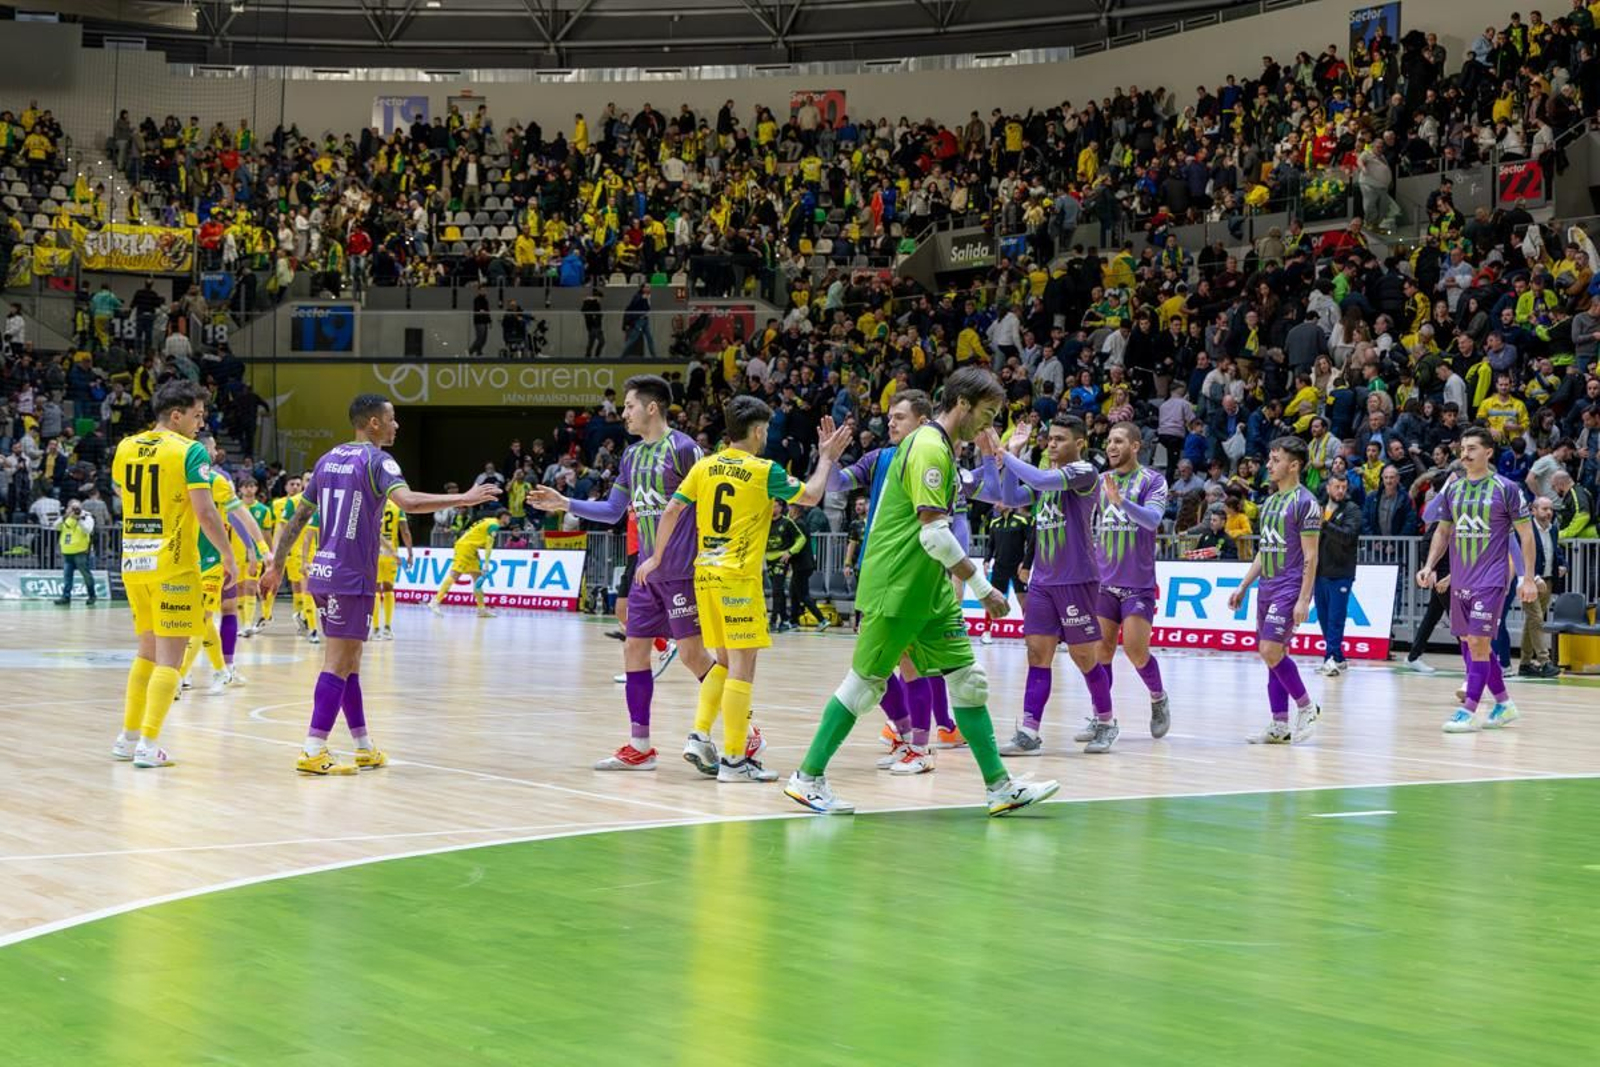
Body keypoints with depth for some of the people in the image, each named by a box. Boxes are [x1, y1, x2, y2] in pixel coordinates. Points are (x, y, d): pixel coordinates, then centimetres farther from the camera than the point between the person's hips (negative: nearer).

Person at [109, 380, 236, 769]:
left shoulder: (125, 448, 9)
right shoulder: (190, 451, -10)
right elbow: (204, 512, -16)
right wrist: (228, 554, -6)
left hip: (134, 562, 7)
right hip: (173, 565, -7)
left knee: (147, 650, 19)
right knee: (169, 656, -2)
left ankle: (128, 737, 20)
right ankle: (148, 745, -8)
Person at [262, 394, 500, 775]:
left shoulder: (329, 459, 14)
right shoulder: (377, 460, -9)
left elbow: (299, 517, 16)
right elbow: (408, 502, -28)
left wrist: (278, 564, 22)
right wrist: (465, 499, -24)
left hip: (324, 571, 8)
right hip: (351, 576, -8)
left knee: (348, 661, 13)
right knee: (339, 662, -7)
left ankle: (365, 749, 19)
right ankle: (313, 752, -11)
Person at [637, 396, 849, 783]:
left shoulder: (704, 467, 7)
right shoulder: (765, 471, -6)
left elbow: (671, 511, 5)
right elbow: (810, 496, 5)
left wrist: (656, 558, 15)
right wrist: (827, 457, 19)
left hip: (705, 573, 6)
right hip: (739, 578, -6)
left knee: (725, 662, 19)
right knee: (742, 666, -4)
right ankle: (734, 759, -5)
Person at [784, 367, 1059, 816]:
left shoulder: (937, 445, 13)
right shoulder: (929, 448, -17)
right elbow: (934, 534, -23)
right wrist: (983, 588, -20)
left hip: (930, 591, 10)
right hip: (895, 591, -9)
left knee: (968, 680, 4)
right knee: (865, 683, -1)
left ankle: (1000, 787, 5)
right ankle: (808, 777, 10)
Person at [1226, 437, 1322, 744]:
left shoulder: (1304, 503, -10)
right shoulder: (1270, 502, 16)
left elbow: (1310, 555, -13)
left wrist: (1303, 599, -19)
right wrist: (1243, 587, 17)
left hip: (1290, 589, -9)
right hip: (1267, 589, 9)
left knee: (1271, 650, -16)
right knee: (1273, 655, 7)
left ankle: (1307, 708, 0)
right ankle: (1280, 726, 10)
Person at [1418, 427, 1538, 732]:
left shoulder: (1505, 489, -5)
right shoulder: (1453, 489, 9)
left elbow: (1526, 533, -3)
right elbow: (1442, 532, 16)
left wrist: (1528, 578, -7)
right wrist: (1430, 566, 3)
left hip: (1490, 581, -6)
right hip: (1459, 581, 6)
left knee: (1477, 643, -11)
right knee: (1470, 644, 10)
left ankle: (1469, 711, -8)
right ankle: (1504, 704, 23)